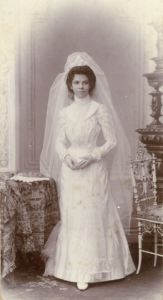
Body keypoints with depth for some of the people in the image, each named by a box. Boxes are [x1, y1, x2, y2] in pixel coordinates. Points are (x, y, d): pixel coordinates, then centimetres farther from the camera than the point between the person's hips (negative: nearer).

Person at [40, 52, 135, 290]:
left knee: (94, 217, -1)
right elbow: (59, 141, 8)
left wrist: (90, 156, -15)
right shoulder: (64, 112, 8)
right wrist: (66, 156, -11)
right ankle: (76, 268, 16)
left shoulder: (100, 109, -2)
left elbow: (112, 141, -4)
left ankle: (91, 269, 10)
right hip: (70, 171, 3)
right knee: (73, 218, 5)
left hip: (94, 170, -3)